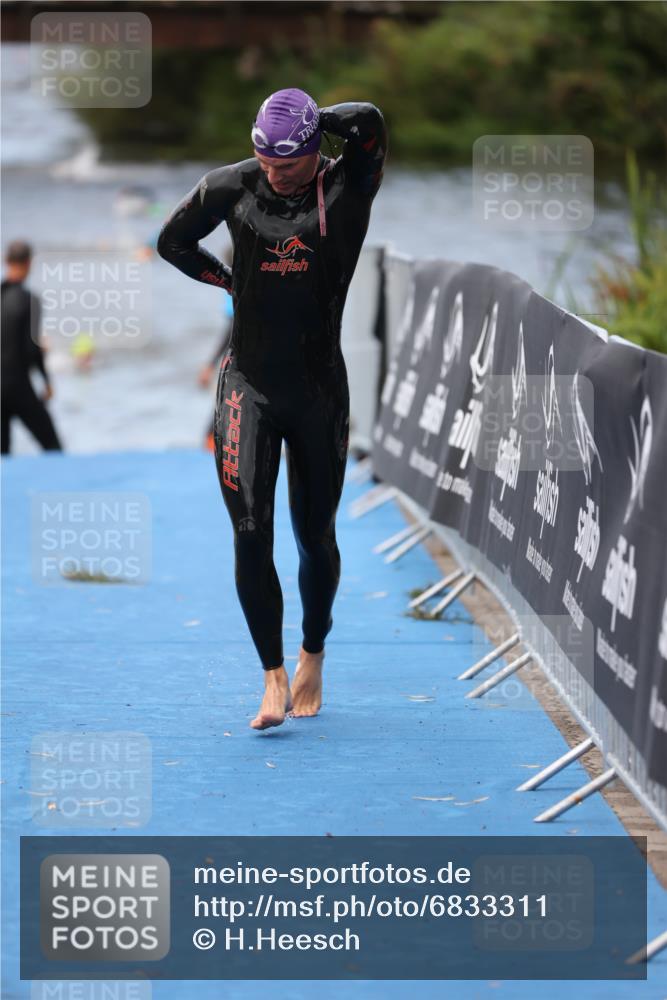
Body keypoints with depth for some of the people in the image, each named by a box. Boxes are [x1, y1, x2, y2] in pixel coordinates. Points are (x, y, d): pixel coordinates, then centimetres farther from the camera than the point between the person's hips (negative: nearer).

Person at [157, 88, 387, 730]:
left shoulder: (345, 188, -6)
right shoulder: (231, 187, 0)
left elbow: (369, 123, -26)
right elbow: (173, 241, 16)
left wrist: (311, 120, -9)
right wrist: (231, 281, 10)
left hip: (320, 388, -1)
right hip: (249, 383, 1)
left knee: (316, 536, 9)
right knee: (250, 533, -10)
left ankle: (313, 655, 31)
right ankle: (274, 678, -8)